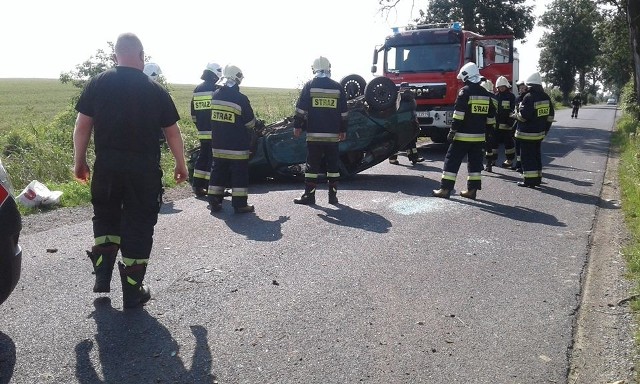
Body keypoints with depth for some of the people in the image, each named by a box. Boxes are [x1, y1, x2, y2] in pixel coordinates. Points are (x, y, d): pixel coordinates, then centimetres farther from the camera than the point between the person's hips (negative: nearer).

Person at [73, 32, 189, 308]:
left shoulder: (98, 84, 1)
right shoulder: (155, 90, -1)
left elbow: (82, 126, 0)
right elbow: (172, 132, 3)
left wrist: (79, 161, 11)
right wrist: (181, 164, 15)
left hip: (107, 166, 2)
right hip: (144, 168, -1)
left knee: (106, 216, 23)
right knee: (138, 224, 7)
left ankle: (102, 276, 17)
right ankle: (132, 291, 13)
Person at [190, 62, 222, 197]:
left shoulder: (197, 90, 13)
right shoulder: (216, 89, -10)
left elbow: (193, 114, 16)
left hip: (202, 132, 7)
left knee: (202, 157, 14)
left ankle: (197, 186, 16)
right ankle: (211, 188, -1)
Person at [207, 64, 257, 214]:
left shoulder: (215, 96, 2)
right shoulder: (241, 99, -15)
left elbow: (214, 117, 11)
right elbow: (250, 122, -7)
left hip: (218, 144, 6)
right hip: (237, 146, -6)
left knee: (218, 171, 13)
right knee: (240, 173, 2)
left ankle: (214, 201, 16)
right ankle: (240, 204, 4)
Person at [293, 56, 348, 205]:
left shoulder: (309, 86, -2)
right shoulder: (337, 87, 5)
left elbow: (300, 109, -5)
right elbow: (344, 112, 9)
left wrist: (297, 126, 4)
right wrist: (343, 130, 16)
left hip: (314, 134, -2)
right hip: (333, 135, 2)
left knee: (312, 165, 3)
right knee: (333, 165, 9)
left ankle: (309, 196, 4)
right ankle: (333, 196, 12)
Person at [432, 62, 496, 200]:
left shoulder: (465, 91, -10)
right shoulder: (486, 94, 11)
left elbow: (458, 114, -17)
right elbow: (491, 116, 15)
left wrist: (452, 131, -13)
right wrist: (486, 130, 23)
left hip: (463, 135, -6)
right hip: (479, 136, 6)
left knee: (452, 161, -1)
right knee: (475, 162, 10)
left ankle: (445, 189, -3)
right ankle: (472, 190, 10)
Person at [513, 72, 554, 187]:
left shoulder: (528, 97, -18)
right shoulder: (546, 97, 8)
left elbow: (523, 116, -21)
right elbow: (550, 115, 12)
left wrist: (517, 114, 0)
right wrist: (545, 129, 19)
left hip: (527, 133, -8)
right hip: (540, 133, 8)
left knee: (527, 156, -2)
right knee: (536, 155, 16)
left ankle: (530, 180, -2)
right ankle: (537, 178, 22)